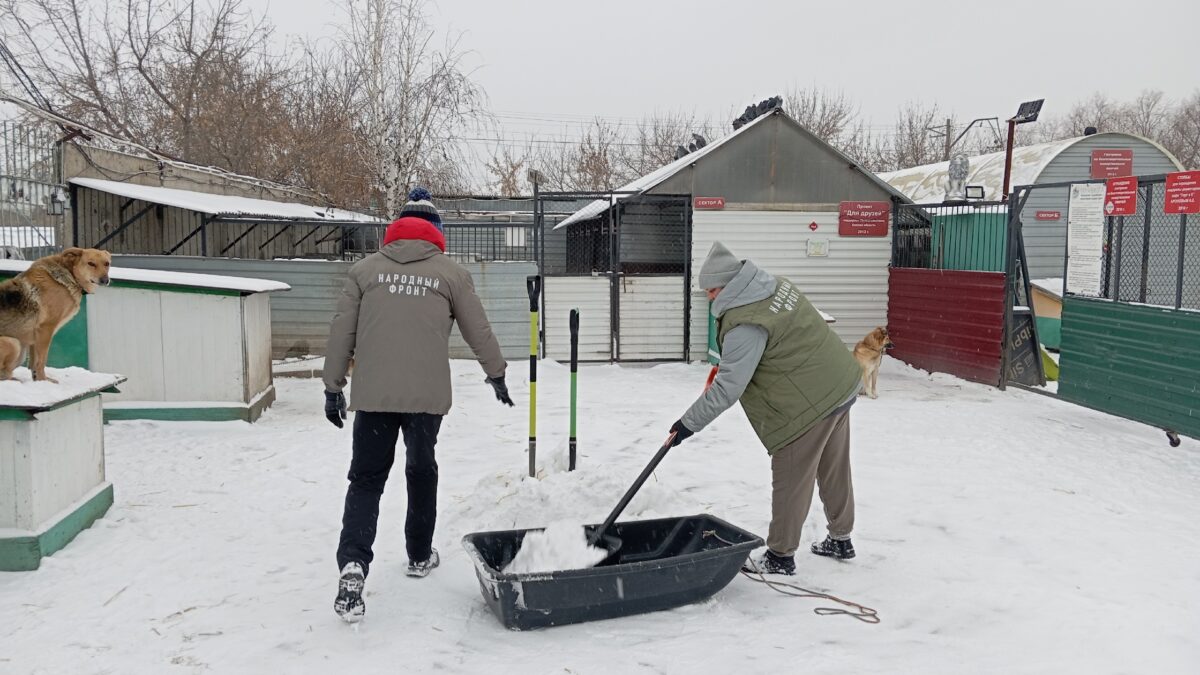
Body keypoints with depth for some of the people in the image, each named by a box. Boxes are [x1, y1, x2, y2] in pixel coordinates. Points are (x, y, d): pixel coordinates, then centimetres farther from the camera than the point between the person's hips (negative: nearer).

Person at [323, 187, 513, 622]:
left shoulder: (365, 269, 6)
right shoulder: (450, 273, 4)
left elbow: (341, 333, 5)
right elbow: (478, 332, 9)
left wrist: (333, 386, 13)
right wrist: (497, 375, 23)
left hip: (373, 395, 0)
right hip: (428, 396, 0)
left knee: (366, 478, 6)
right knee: (421, 472, 19)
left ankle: (353, 563, -11)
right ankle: (420, 554, 30)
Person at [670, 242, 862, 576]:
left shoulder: (746, 324, -23)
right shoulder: (777, 285, 7)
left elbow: (727, 388, -24)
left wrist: (689, 423, -15)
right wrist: (727, 364, 21)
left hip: (810, 404, -10)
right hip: (839, 385, 10)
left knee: (791, 482, 3)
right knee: (835, 471, 21)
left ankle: (780, 557, 16)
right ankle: (840, 540, 37)